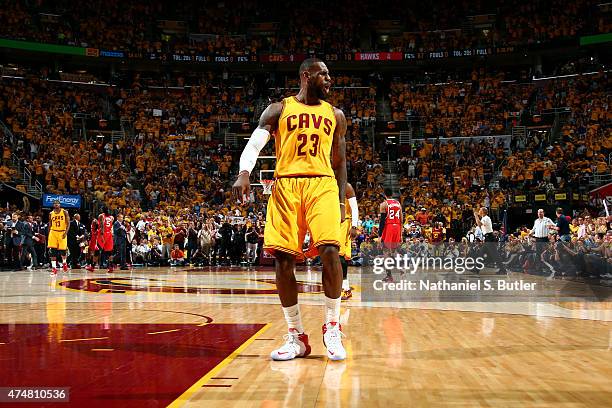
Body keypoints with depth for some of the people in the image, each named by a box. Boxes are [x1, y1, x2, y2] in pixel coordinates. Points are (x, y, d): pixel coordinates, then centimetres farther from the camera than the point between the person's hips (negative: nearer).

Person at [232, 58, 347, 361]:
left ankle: (332, 328, -2)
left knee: (329, 251, -19)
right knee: (283, 260, -5)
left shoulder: (335, 115, 18)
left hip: (323, 185, 1)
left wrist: (340, 201, 13)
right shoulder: (278, 110, 11)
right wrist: (244, 173, -22)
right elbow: (254, 144, -2)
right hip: (286, 186, 0)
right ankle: (296, 336, 8)